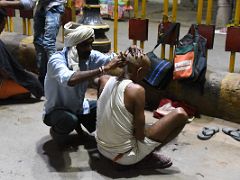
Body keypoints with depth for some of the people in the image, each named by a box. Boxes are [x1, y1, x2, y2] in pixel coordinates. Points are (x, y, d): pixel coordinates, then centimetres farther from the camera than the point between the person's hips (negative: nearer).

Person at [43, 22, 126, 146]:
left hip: (79, 107, 6)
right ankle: (56, 131, 1)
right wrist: (104, 68, -50)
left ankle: (80, 122, 14)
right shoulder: (57, 60, -27)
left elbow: (110, 58, -25)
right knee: (70, 120, -37)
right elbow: (70, 79, -48)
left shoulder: (90, 56, -10)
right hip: (56, 111, -5)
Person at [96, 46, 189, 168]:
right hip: (124, 156, -7)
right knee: (180, 114, -7)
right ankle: (148, 157, 4)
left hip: (102, 148, 7)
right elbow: (140, 135, -17)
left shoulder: (105, 80, -4)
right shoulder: (136, 90, -21)